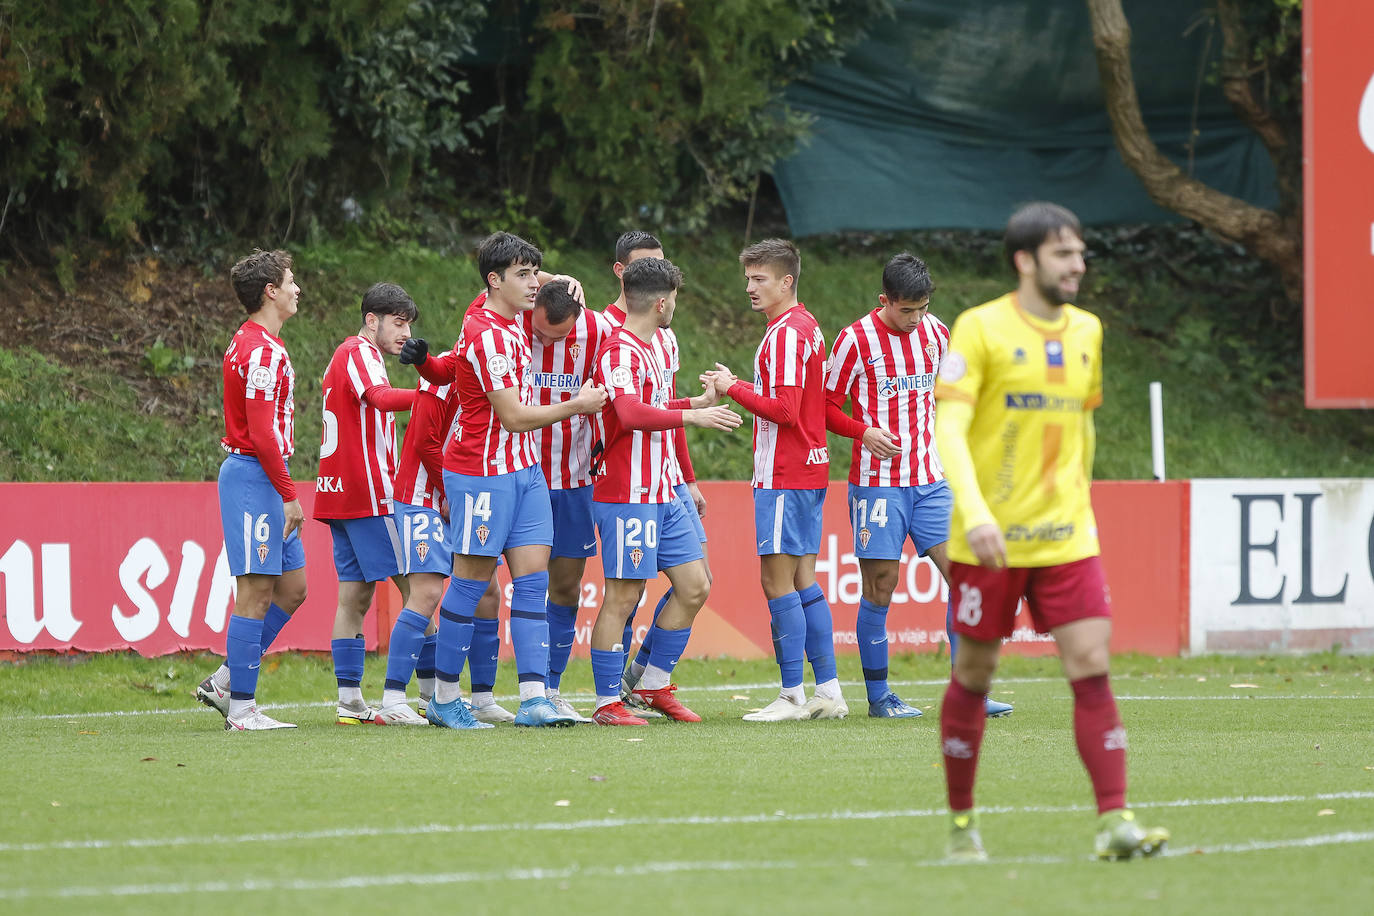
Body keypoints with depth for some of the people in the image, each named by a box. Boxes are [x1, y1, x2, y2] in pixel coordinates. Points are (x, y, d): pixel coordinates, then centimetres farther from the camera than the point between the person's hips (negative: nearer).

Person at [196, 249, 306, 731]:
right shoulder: (262, 351, -15)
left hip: (264, 477, 10)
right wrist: (289, 494, -17)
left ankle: (223, 683, 16)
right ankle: (241, 709, -5)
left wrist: (284, 491, 19)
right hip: (254, 475, -10)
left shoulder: (251, 343, 17)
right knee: (256, 594, -8)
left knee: (291, 589, 12)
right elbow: (262, 433, -20)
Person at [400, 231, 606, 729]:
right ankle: (444, 699, 8)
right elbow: (513, 416, -18)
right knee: (471, 581, -2)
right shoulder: (485, 336, -18)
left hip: (523, 471, 8)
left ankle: (533, 697, -8)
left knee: (533, 577, -2)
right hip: (482, 472, -8)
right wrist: (577, 405, -10)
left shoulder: (507, 318, 8)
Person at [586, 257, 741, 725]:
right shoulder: (619, 350, -14)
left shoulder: (644, 348, 18)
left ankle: (654, 684, 19)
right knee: (623, 596, -7)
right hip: (627, 497, -10)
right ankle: (607, 702, -1)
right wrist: (693, 416, -26)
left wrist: (698, 401, 40)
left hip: (661, 496, 10)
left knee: (694, 586, 9)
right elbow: (631, 413, -29)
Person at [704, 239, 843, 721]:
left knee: (778, 581, -7)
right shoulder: (807, 327, 15)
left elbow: (784, 409, -20)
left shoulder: (785, 333, -15)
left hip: (784, 476, -10)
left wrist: (735, 389, -11)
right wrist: (738, 387, 14)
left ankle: (793, 696, -8)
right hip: (809, 469, 10)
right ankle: (829, 693, 12)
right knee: (803, 580, 12)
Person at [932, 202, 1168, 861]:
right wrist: (974, 512, -29)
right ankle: (961, 824, 19)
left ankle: (1115, 821, -13)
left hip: (1066, 536, 4)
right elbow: (949, 428, -16)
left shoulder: (1085, 331, 9)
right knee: (974, 675, 6)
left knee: (1091, 667, -9)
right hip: (990, 540, -4)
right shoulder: (980, 329, -8)